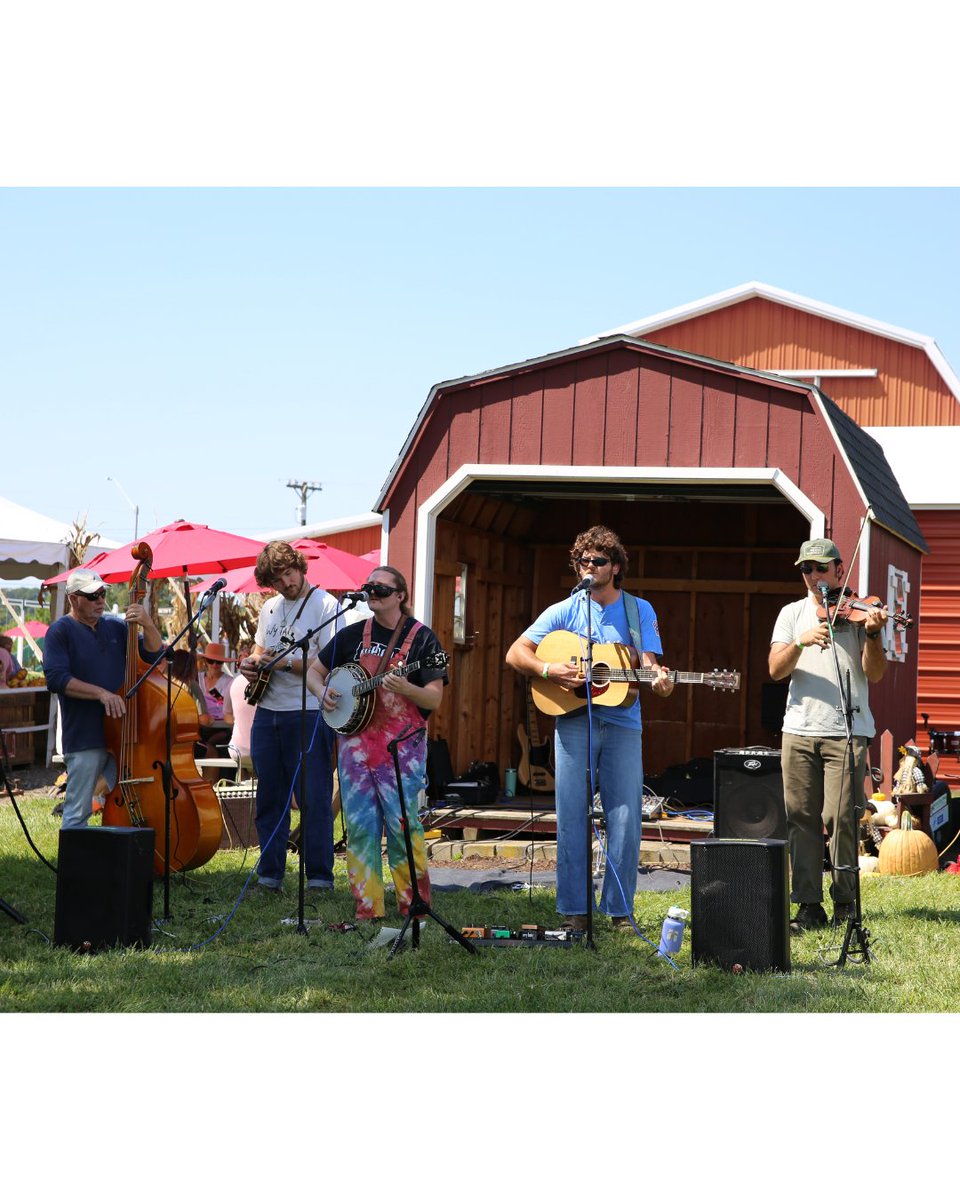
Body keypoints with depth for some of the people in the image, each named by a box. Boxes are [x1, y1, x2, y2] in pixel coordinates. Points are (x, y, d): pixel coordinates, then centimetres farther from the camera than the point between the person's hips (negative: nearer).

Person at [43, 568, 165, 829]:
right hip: (84, 737, -5)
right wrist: (101, 693, -23)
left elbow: (155, 654, 9)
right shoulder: (61, 631, -3)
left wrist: (148, 625, -10)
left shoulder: (116, 626, 11)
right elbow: (56, 679, -15)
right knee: (78, 813, -1)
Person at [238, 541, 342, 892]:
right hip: (267, 712, 7)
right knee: (269, 796, 10)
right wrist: (251, 664, 4)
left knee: (313, 797, -4)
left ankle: (319, 876, 2)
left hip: (308, 713, -7)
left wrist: (285, 663, -21)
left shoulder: (324, 604, -7)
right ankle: (269, 874, 18)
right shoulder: (270, 608, 16)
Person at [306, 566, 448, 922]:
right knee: (359, 826, 3)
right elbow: (314, 671, 21)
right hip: (355, 741, 4)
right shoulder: (352, 635, 12)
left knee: (403, 824, -7)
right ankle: (368, 908, 10)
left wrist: (405, 688, -24)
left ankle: (415, 906, 3)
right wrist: (323, 692, -1)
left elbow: (435, 700, -6)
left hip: (402, 746, -4)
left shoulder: (421, 638, 0)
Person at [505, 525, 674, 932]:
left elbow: (648, 661, 0)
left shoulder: (639, 611, 10)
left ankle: (620, 909, 9)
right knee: (572, 815, -1)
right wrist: (547, 669, -14)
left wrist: (659, 679, -23)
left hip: (622, 723, 1)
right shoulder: (564, 612, 7)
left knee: (626, 817, -2)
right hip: (574, 720, 0)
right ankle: (573, 909, 7)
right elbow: (515, 654, 4)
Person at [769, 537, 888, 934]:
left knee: (839, 818, -7)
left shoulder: (857, 611, 5)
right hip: (799, 729, 3)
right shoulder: (793, 613, 12)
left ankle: (845, 902, 7)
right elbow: (776, 670, -1)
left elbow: (874, 674, -3)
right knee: (801, 819, 2)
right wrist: (800, 642, -18)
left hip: (846, 731, -3)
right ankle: (809, 906, 8)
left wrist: (872, 634, -18)